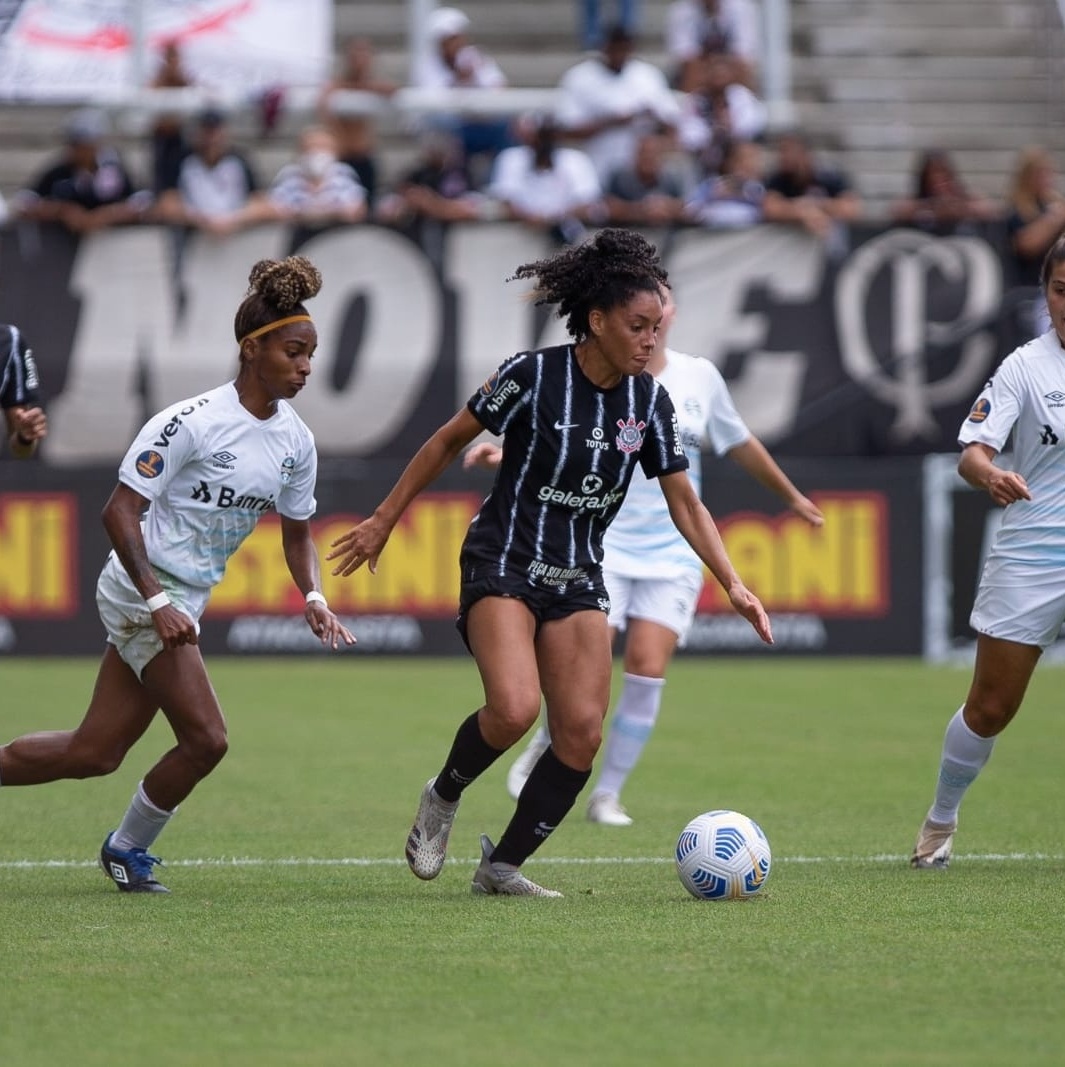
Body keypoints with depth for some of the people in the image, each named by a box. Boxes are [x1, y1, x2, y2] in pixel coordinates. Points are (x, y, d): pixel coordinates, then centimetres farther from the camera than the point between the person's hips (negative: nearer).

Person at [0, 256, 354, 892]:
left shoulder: (296, 441, 4)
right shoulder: (192, 422, -19)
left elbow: (297, 531, 17)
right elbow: (120, 511, -19)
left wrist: (314, 597, -2)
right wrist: (157, 602, -26)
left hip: (184, 603, 8)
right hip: (142, 592, -8)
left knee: (94, 753, 7)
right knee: (205, 739, -12)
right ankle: (129, 848, 11)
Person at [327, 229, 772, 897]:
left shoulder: (650, 402, -1)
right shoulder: (533, 377, -14)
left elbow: (686, 504, 3)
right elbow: (448, 441, -3)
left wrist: (734, 585, -8)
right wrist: (384, 521, 0)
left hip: (578, 579, 5)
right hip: (503, 566, -5)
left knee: (582, 733, -6)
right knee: (514, 709, -26)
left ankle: (503, 866, 10)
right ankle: (443, 799, 4)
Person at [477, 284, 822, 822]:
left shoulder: (700, 377, 7)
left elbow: (740, 444, 22)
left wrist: (791, 497, 32)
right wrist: (505, 455, -26)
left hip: (672, 553, 3)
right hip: (604, 544, -2)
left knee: (647, 671, -10)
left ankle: (608, 793, 3)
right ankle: (546, 747, 18)